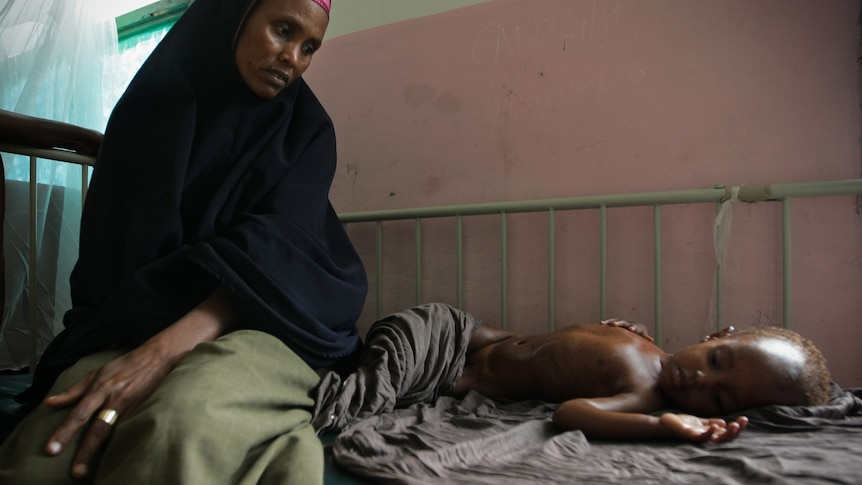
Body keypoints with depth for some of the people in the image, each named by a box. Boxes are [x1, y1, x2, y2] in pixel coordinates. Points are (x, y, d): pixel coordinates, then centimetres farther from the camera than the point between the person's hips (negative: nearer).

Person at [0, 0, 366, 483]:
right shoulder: (149, 108, 9)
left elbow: (275, 247, -13)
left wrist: (165, 350, -27)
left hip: (266, 320, -2)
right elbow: (106, 248, 6)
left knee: (181, 420, -38)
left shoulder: (306, 129, 4)